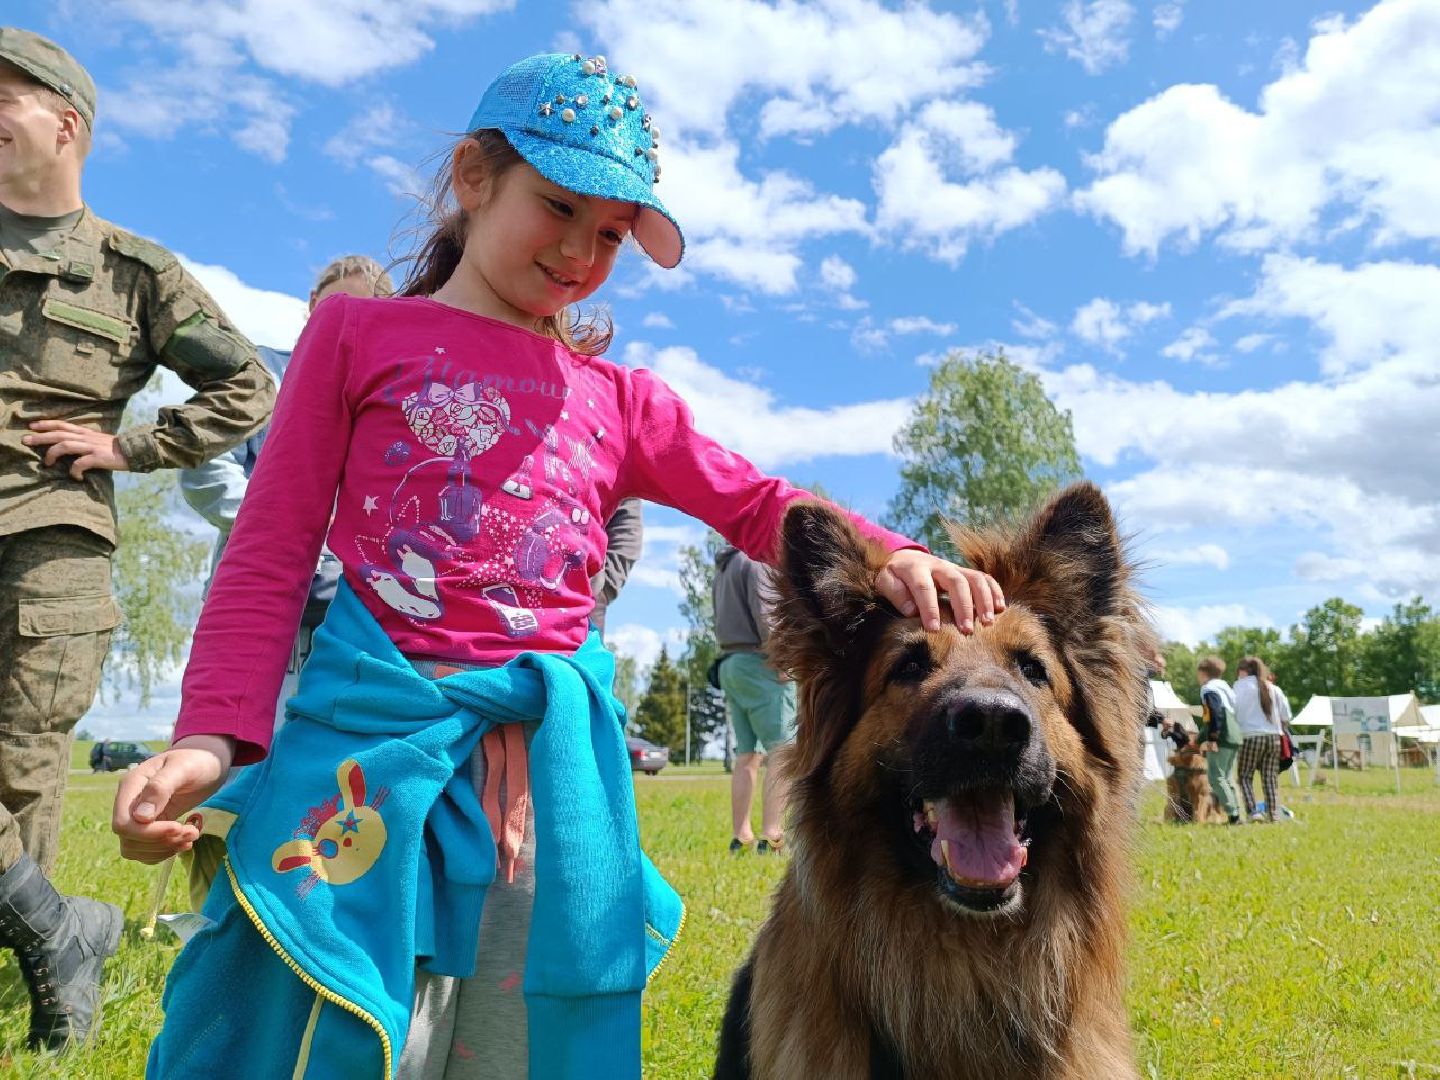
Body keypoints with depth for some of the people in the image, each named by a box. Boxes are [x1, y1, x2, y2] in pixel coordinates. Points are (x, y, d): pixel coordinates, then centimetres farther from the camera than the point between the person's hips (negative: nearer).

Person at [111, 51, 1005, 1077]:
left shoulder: (621, 400, 15)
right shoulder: (361, 332, 8)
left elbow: (763, 509, 10)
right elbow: (272, 551, 4)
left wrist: (889, 554, -11)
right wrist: (213, 737, -8)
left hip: (554, 758, 3)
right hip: (370, 736, -2)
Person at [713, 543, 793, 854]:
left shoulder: (724, 567, 22)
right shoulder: (758, 559, -6)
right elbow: (764, 613, -16)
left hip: (729, 663, 9)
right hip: (757, 663, -9)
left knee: (747, 755, 8)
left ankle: (741, 837, 7)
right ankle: (772, 836, -17)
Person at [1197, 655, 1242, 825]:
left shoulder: (1209, 689, -6)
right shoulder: (1225, 687, 21)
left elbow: (1216, 714, -18)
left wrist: (1211, 739, -20)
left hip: (1220, 740, -9)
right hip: (1234, 738, 9)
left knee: (1216, 778, -7)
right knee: (1225, 776, 17)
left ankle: (1233, 814, -14)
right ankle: (1236, 813, 14)